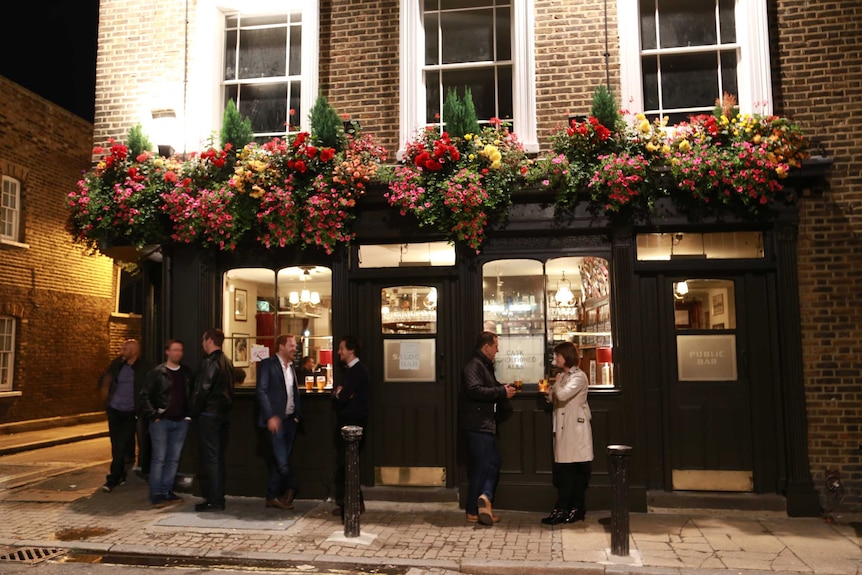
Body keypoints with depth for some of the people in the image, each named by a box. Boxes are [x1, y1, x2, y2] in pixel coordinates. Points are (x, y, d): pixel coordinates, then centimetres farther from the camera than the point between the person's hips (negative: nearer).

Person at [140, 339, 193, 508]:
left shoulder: (187, 372, 9)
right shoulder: (157, 372, -3)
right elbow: (145, 395, -4)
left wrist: (189, 414, 5)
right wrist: (153, 415, -10)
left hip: (181, 422, 4)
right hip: (161, 421, -4)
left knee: (174, 458, 8)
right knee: (159, 458, -2)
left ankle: (167, 491, 17)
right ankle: (156, 493, 5)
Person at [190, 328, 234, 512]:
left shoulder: (209, 362, -14)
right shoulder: (227, 362, 13)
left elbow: (202, 390, -18)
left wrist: (194, 411, -7)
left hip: (209, 414, -9)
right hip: (223, 413, 9)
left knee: (209, 457, -4)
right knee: (218, 457, 14)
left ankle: (213, 500, -2)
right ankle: (218, 497, 19)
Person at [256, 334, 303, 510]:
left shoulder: (291, 367, 16)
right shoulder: (267, 364, -5)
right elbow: (261, 391, -12)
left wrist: (297, 415, 9)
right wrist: (271, 417, -18)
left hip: (290, 420, 7)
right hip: (276, 420, -7)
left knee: (278, 461, 10)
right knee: (282, 460, -10)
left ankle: (273, 496, 16)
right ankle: (290, 488, 7)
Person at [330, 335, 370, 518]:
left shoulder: (359, 370, -15)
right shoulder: (348, 370, 15)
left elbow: (342, 397, -22)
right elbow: (336, 393, 12)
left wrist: (339, 393, -1)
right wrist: (338, 393, -9)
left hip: (354, 423, -9)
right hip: (344, 421, 9)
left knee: (347, 463, -5)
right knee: (343, 462, 11)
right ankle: (345, 502, 19)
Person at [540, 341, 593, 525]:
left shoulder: (579, 376, -10)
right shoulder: (563, 376, 16)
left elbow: (563, 395, -24)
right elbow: (555, 398, 18)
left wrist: (556, 384, -5)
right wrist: (548, 392, -2)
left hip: (575, 429, -8)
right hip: (563, 428, 8)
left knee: (576, 471, 0)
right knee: (563, 470, 7)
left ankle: (577, 509, 8)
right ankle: (562, 509, 11)